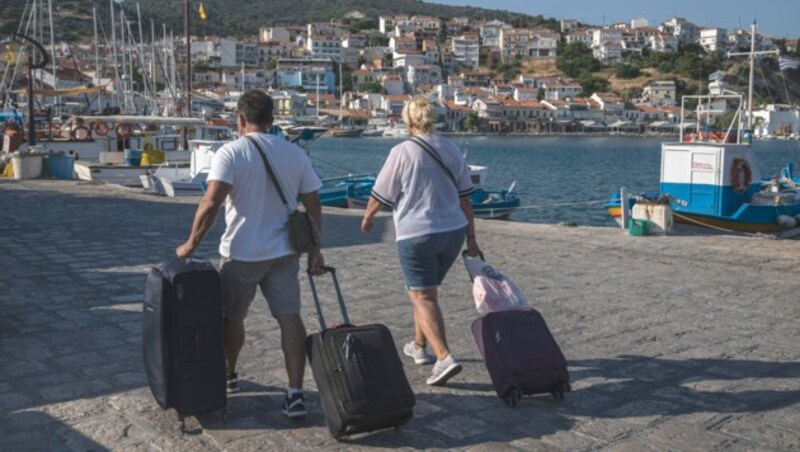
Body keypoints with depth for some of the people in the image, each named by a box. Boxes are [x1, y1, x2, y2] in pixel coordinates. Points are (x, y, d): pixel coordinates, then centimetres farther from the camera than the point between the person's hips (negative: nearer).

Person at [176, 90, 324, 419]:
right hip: (284, 252, 3)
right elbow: (313, 205, 4)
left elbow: (212, 201, -21)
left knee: (232, 317, 17)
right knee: (289, 317, 2)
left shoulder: (231, 152, -10)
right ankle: (295, 394, -3)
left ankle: (228, 376, 37)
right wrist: (314, 250, 10)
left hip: (242, 253, -3)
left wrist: (192, 243, -13)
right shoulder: (295, 153, 4)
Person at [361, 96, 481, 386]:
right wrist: (471, 238, 14)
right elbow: (465, 197, 9)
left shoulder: (402, 152, -10)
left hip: (416, 235, -6)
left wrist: (367, 217, 16)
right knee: (425, 291, 22)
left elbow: (381, 195, -4)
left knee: (422, 297, -3)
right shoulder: (451, 149, 6)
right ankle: (419, 346, 34)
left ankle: (444, 358, -16)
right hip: (453, 232, 6)